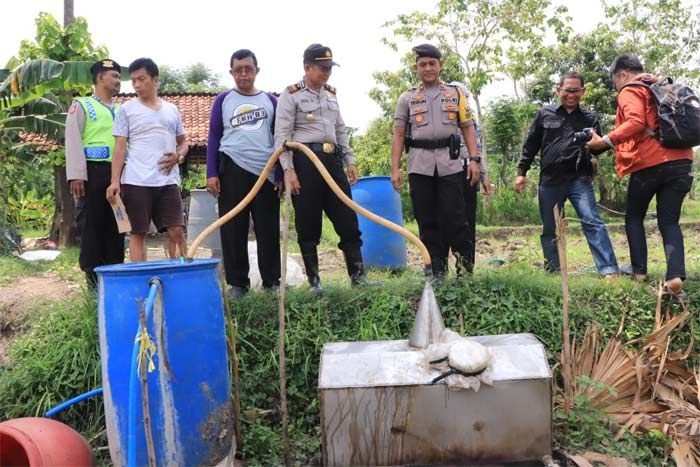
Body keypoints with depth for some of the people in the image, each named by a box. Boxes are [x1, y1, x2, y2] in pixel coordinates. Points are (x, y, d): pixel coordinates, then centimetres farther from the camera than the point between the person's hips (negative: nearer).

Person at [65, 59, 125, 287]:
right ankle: (93, 277, 5)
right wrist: (76, 175, -14)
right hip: (94, 172, -5)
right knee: (91, 226, -2)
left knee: (116, 226, 7)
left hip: (119, 173, 5)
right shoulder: (82, 105, 6)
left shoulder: (121, 111, 21)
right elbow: (73, 142, -4)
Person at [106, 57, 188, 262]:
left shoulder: (172, 110, 16)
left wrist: (179, 156, -3)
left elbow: (183, 142, 21)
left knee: (177, 231, -2)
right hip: (136, 182, -2)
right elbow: (120, 147, 1)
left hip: (168, 181, 2)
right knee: (138, 233, 2)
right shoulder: (127, 109, 7)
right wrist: (115, 181, -8)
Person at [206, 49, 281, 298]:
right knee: (233, 229, 1)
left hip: (266, 172, 1)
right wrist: (212, 173, -2)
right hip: (232, 170, 0)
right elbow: (213, 138, 7)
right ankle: (237, 283, 9)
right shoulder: (223, 100, 10)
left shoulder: (270, 100, 13)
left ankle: (272, 282, 9)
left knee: (268, 229, 1)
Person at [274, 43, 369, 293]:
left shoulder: (331, 94, 19)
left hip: (332, 160, 6)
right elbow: (282, 135, -7)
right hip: (305, 161, -6)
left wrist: (350, 161, 15)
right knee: (308, 225, 1)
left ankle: (358, 275, 9)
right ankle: (314, 280, 11)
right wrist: (289, 170, -14)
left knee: (348, 220, 2)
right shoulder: (290, 95, -1)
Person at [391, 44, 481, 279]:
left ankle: (464, 268, 6)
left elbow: (468, 128, 11)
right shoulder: (407, 98, 13)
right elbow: (398, 135, 8)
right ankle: (436, 271, 10)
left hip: (450, 164, 0)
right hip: (420, 166, 1)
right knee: (427, 221, 2)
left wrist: (474, 159, 0)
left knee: (455, 218, -4)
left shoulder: (455, 93, 14)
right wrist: (395, 168, -1)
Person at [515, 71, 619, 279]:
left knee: (592, 222, -13)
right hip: (549, 181, 1)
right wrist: (521, 172, 6)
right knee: (549, 230, 7)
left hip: (579, 179, -1)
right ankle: (552, 272, 19)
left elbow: (598, 148, 6)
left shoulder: (589, 118, 10)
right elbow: (530, 145, 11)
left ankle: (609, 270, -14)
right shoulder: (545, 114, 9)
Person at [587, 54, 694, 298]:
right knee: (669, 222, 6)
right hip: (681, 161, 6)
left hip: (649, 163, -6)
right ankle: (676, 276, -12)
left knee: (634, 218, 13)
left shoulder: (629, 91, -1)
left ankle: (639, 273, 9)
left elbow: (635, 123, -19)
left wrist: (605, 141, -19)